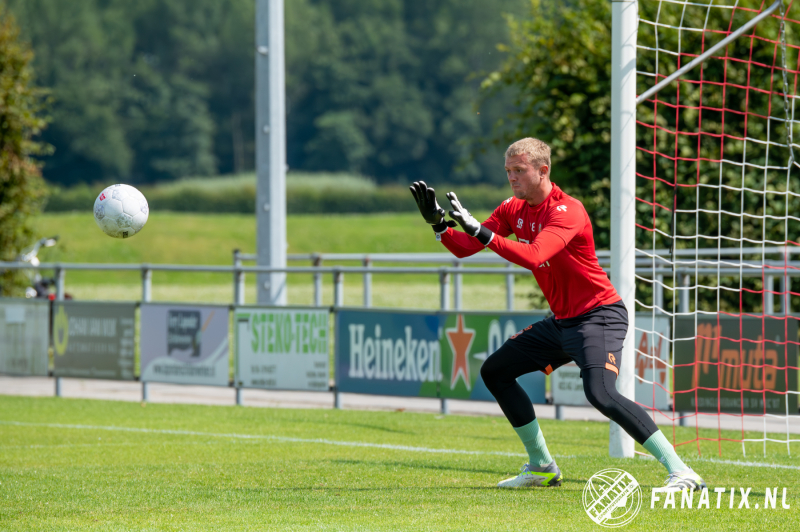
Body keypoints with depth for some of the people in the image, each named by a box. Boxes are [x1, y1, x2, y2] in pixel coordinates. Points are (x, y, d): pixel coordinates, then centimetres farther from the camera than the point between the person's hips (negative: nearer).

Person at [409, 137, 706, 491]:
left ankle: (680, 471, -31)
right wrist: (438, 223, -13)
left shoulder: (567, 210, -20)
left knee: (600, 393, -30)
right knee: (494, 371, 13)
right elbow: (464, 249, 5)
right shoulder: (513, 210, 6)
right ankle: (542, 467, 20)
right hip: (562, 322, 10)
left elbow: (533, 257, -35)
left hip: (599, 316, -10)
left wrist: (480, 231, -38)